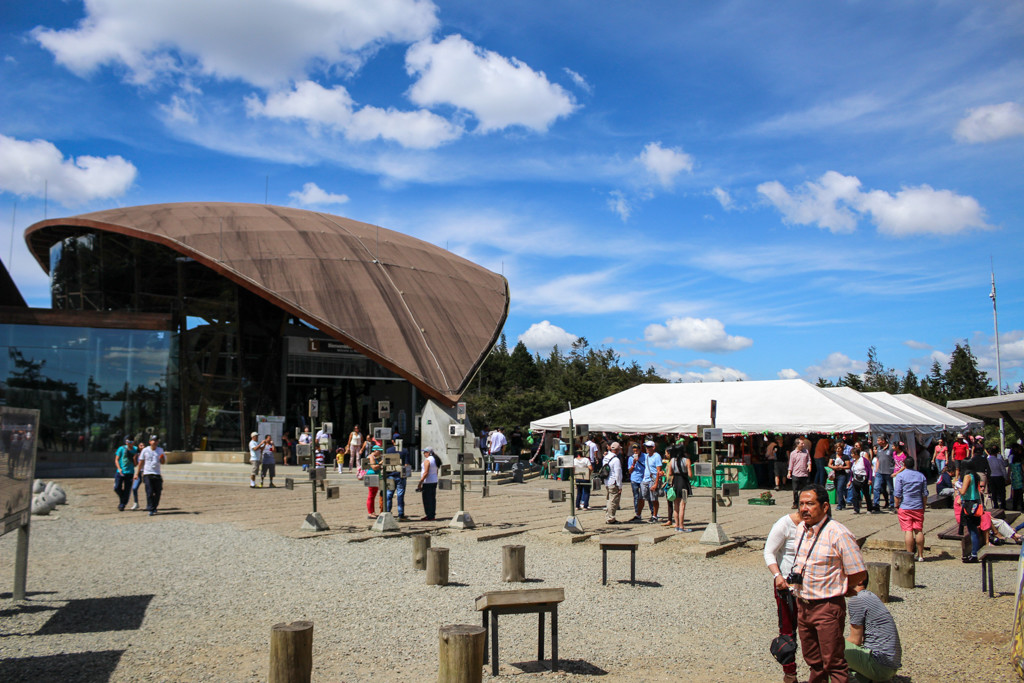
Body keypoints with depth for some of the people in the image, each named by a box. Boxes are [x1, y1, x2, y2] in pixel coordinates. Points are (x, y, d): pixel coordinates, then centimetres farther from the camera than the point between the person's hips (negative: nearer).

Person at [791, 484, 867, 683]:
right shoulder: (800, 528, 4)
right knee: (813, 661, 18)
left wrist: (836, 589, 2)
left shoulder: (838, 534, -17)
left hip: (827, 608, -7)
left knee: (834, 663, 1)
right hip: (802, 606, 7)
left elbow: (859, 573, -11)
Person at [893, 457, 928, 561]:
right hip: (918, 508, 4)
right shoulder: (921, 476, 8)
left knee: (908, 531, -4)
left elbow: (897, 494, -8)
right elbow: (925, 494, 10)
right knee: (919, 531, 7)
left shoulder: (900, 476, -4)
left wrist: (897, 506, 1)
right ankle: (920, 555, 10)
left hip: (905, 507, -4)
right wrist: (924, 506, 19)